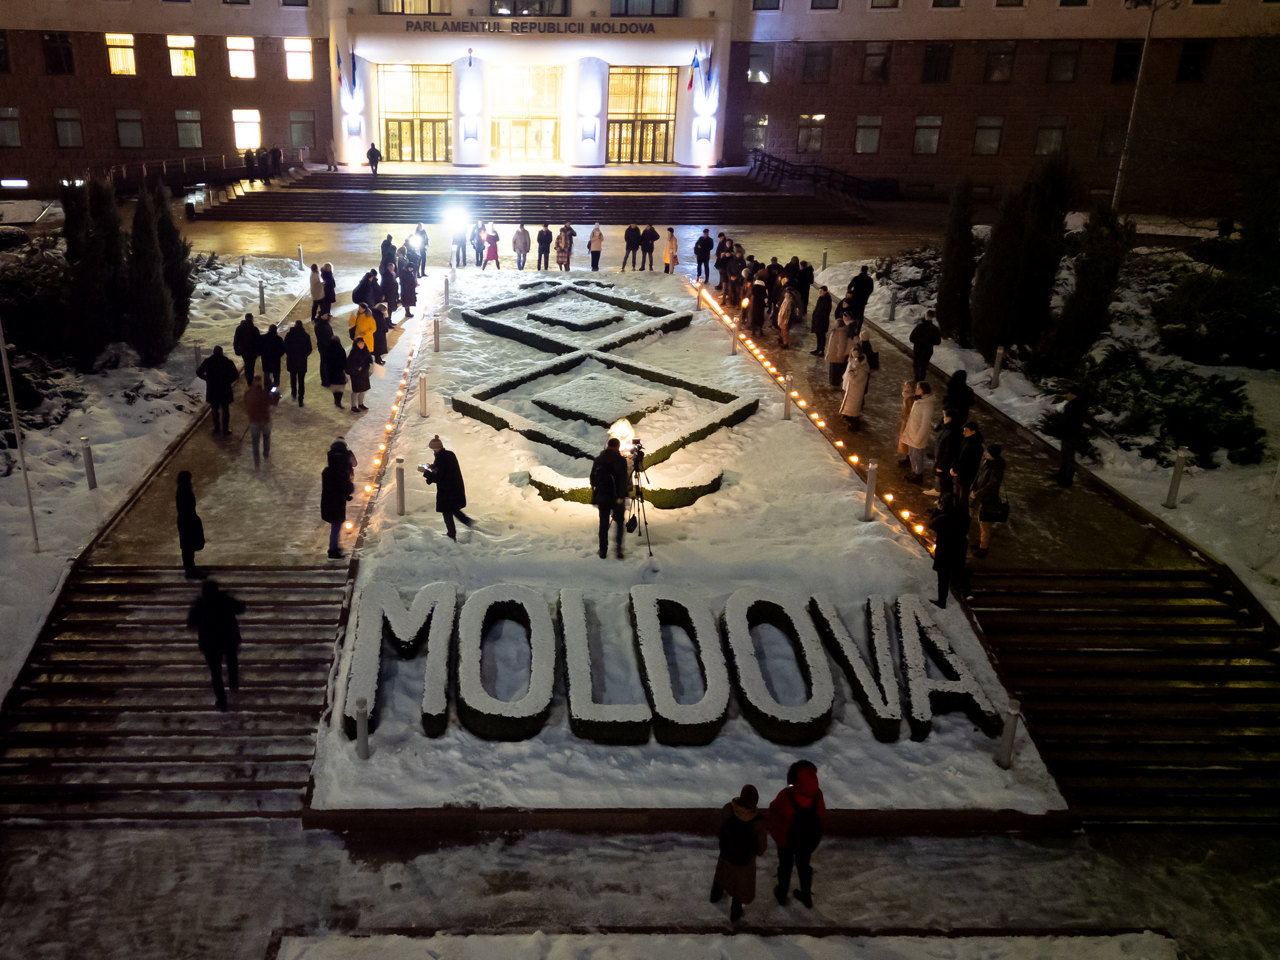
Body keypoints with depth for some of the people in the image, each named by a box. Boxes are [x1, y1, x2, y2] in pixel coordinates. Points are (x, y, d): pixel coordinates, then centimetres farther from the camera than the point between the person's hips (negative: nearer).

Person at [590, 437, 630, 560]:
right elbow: (624, 479, -14)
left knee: (603, 524, 10)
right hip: (617, 497, -3)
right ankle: (618, 549, 0)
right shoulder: (621, 460, -8)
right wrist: (621, 495, -11)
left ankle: (603, 551, 11)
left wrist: (595, 495, 17)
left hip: (601, 497, 3)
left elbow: (592, 479, 10)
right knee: (619, 522, 9)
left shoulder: (598, 460, 5)